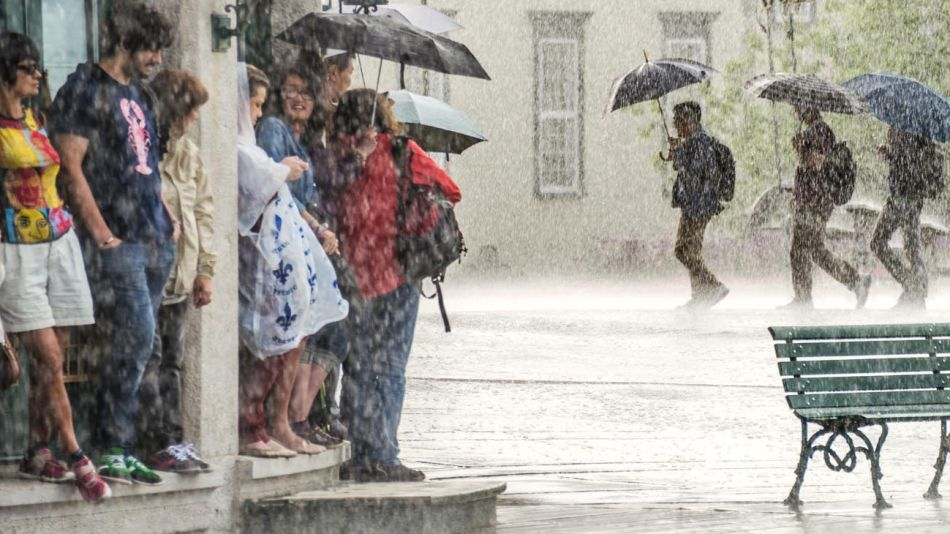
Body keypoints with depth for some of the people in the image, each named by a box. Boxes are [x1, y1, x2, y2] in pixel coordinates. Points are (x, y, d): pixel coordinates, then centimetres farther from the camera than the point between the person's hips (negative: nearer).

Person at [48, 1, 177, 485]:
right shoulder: (85, 90, -7)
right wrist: (103, 236, -15)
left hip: (153, 241, 8)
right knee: (135, 337, -14)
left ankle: (114, 448, 9)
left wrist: (167, 217, 17)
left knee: (128, 345, 7)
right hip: (115, 242, -8)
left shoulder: (138, 95, 19)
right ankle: (114, 450, -10)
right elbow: (70, 168, -12)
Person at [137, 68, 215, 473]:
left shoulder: (188, 154, 14)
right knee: (150, 359, -8)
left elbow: (204, 212, 18)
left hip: (178, 277, 8)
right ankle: (160, 444, -9)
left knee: (173, 360, 11)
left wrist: (204, 269, 13)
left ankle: (173, 438, 14)